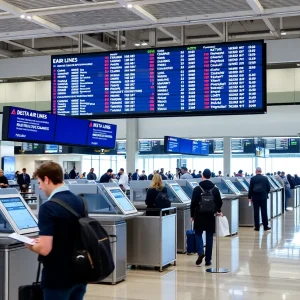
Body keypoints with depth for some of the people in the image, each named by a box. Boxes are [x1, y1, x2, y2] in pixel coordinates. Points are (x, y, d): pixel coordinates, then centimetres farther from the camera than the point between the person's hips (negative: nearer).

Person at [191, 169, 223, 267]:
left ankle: (200, 252, -12)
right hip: (211, 216, 2)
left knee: (198, 234, 12)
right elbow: (219, 203, 1)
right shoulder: (215, 189, -2)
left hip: (199, 216, -2)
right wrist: (218, 211, 21)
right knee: (209, 237, 7)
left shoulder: (197, 189, -7)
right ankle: (208, 260, 9)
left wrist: (192, 215, 4)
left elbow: (193, 203, -7)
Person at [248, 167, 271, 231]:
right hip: (263, 197, 1)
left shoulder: (252, 179, -5)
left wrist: (249, 197, 5)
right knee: (264, 212, 6)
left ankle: (257, 227, 4)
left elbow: (250, 188, -4)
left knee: (256, 212, 3)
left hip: (255, 197, 0)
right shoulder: (265, 178, -2)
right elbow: (268, 188, 3)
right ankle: (265, 226, 10)